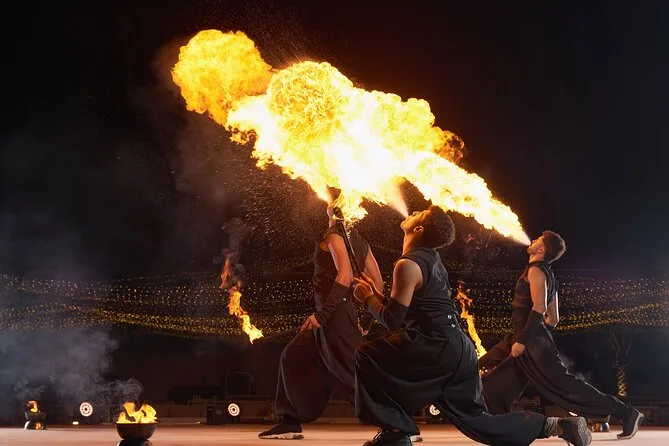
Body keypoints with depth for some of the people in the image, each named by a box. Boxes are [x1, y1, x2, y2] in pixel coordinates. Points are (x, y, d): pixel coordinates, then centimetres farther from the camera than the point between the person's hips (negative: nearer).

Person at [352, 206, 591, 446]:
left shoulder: (408, 265, -12)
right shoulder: (429, 257, 17)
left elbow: (393, 320, -14)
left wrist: (368, 299, 2)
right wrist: (376, 294, 21)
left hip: (438, 348, -9)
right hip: (455, 349, 9)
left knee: (368, 356, -4)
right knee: (476, 420, 13)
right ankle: (558, 425, 11)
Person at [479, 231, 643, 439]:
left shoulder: (535, 270, -9)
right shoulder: (548, 275, 20)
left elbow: (539, 307, -22)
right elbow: (553, 318, 21)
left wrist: (522, 340, -23)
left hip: (532, 343, -10)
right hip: (529, 341, 10)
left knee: (564, 384, -12)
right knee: (493, 381, 12)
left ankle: (626, 413, -10)